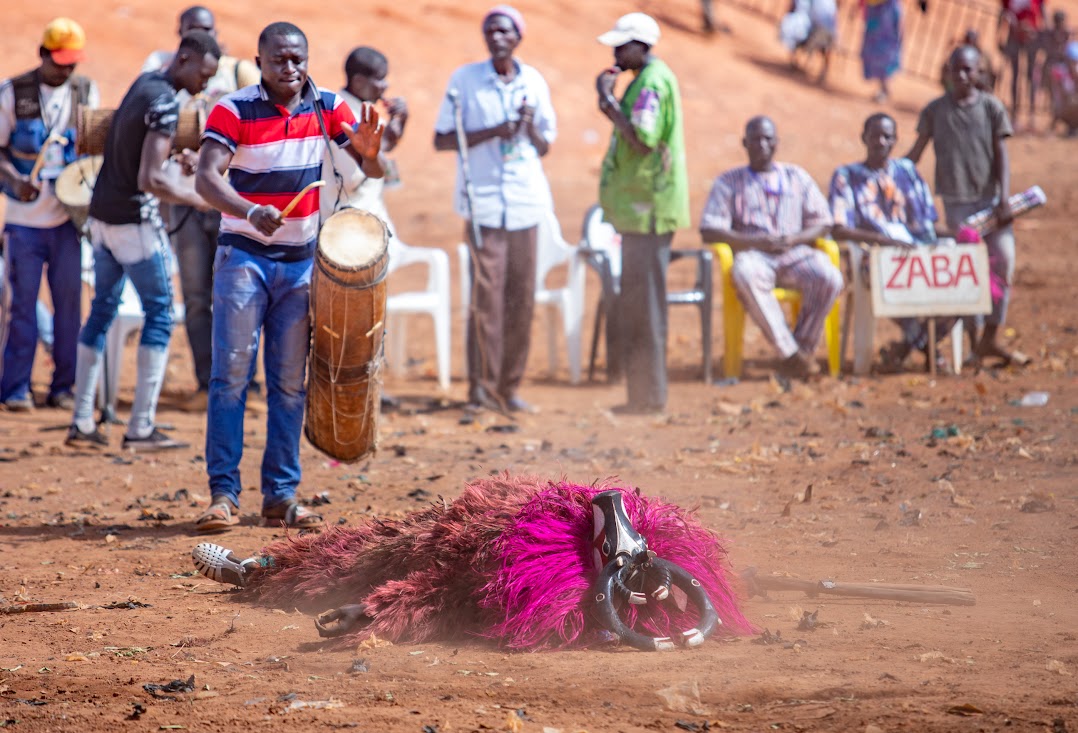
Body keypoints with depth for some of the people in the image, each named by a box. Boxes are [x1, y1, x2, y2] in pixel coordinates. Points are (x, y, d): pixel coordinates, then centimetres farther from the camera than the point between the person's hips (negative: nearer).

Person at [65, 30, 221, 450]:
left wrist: (177, 170, 16)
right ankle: (141, 429, -4)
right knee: (159, 313, -1)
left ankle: (81, 423, 14)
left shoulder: (144, 84, 8)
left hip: (102, 212, 9)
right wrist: (199, 200, -16)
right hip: (134, 219, -9)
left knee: (102, 310, 14)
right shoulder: (165, 103, -20)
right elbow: (149, 181, -26)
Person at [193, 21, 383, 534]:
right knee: (231, 374, -7)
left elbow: (370, 171, 0)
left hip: (301, 260, 4)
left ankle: (281, 495, 9)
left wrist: (368, 151, -25)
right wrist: (250, 213, -38)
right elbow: (206, 178, -20)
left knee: (290, 382, 5)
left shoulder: (328, 107, 2)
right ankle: (223, 494, -6)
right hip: (243, 256, -3)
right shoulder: (233, 110, -9)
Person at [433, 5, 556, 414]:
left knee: (521, 299, 5)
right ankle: (481, 387, -3)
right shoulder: (465, 79, -1)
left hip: (526, 203, 4)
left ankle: (509, 388, 12)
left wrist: (531, 127, -9)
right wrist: (492, 132, -14)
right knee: (486, 296, -8)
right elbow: (441, 140, -2)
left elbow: (544, 148, 14)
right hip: (484, 203, -4)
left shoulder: (534, 82, 8)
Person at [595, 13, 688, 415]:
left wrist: (609, 100, -18)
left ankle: (648, 396, -4)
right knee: (638, 304, 13)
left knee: (643, 305, -7)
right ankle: (644, 394, 17)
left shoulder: (652, 83, -15)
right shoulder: (654, 78, 18)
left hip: (646, 208, -11)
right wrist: (610, 104, 13)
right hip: (643, 207, 11)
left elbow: (642, 140, -25)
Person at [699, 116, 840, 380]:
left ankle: (803, 348, -18)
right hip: (753, 254, -2)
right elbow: (709, 231, 1)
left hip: (795, 253, 2)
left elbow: (822, 223, 14)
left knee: (829, 278, -31)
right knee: (746, 276, -40)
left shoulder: (797, 177, 20)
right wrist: (757, 242, -11)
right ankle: (790, 354, -36)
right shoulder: (729, 182, 13)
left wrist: (795, 239, -8)